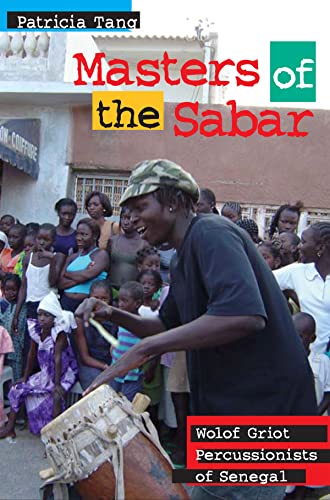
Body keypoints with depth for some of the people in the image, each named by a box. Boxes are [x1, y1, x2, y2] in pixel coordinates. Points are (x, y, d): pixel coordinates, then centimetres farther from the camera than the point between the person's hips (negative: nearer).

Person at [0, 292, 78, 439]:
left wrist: (57, 384, -25)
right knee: (17, 389, 1)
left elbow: (57, 358, -26)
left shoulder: (59, 333, -23)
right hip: (45, 374, 7)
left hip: (64, 374, -6)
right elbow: (32, 354, 3)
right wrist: (25, 378, 7)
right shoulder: (36, 330, -7)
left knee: (56, 396, -32)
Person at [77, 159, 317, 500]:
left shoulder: (211, 232, -16)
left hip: (262, 409, -9)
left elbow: (245, 314, -32)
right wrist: (113, 315, 4)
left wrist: (143, 349, -26)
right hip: (228, 411, 10)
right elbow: (167, 327, 22)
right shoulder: (182, 260, 14)